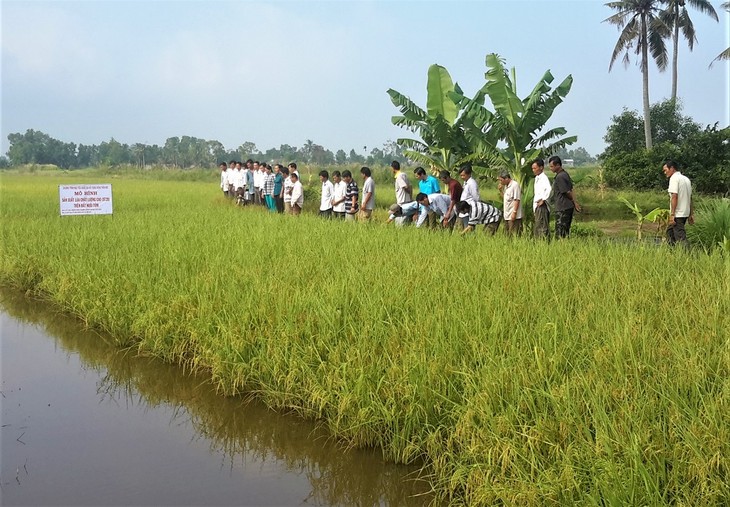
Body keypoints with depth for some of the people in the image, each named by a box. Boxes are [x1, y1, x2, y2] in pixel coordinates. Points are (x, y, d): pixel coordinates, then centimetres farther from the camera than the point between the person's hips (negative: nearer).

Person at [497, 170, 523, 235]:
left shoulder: (515, 185, -13)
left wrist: (514, 212, -21)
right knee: (507, 234, 12)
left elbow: (517, 200, -17)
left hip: (513, 216, -9)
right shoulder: (506, 186, 15)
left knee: (514, 235, -8)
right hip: (507, 215, 9)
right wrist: (501, 190, 8)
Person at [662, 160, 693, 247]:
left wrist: (672, 214, -19)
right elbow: (690, 198, 17)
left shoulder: (674, 178, -11)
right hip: (686, 213, 9)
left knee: (680, 236, -7)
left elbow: (674, 197, -19)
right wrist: (691, 214, 19)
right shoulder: (686, 179, 16)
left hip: (678, 214, -9)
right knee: (670, 232, 19)